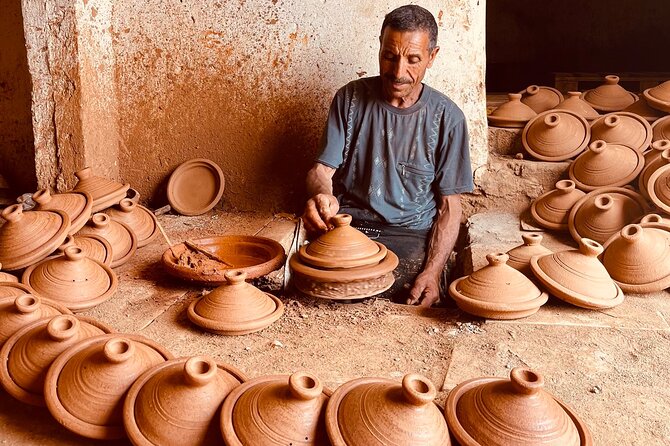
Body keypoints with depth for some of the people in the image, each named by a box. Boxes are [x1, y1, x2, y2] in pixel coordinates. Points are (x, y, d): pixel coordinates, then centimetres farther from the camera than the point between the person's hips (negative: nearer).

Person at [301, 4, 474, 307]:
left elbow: (449, 206, 0)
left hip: (411, 236, 0)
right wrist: (321, 194, -24)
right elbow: (322, 169, 2)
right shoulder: (350, 98, 3)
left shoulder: (446, 118, -1)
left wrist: (433, 271, -14)